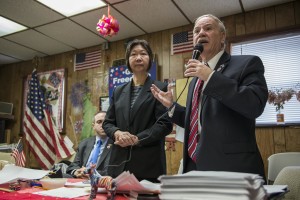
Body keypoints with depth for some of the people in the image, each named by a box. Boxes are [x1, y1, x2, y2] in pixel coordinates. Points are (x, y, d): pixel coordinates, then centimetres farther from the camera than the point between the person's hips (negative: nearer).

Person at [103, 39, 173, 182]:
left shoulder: (161, 89, 0)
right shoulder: (118, 91, 14)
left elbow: (165, 124, -8)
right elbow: (107, 122, 13)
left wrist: (137, 139, -17)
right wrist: (117, 133, -9)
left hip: (148, 163, -4)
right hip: (120, 162, 4)